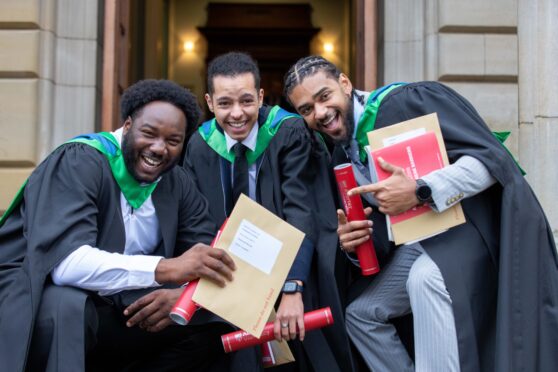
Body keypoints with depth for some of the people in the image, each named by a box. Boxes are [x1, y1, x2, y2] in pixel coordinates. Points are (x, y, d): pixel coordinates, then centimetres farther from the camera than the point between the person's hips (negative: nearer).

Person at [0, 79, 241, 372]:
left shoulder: (177, 183, 1)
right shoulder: (78, 162, -19)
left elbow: (207, 259, 0)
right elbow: (65, 261, -33)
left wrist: (184, 294, -25)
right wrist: (169, 268, -43)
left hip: (107, 307, 7)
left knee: (217, 322, -6)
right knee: (65, 308, -39)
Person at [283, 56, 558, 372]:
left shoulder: (405, 101, -18)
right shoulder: (343, 157, 6)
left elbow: (492, 157, -25)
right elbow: (381, 229, 11)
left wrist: (420, 192, -35)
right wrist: (352, 239, -12)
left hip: (474, 224, -8)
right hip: (420, 237, 9)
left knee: (425, 278, -36)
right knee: (361, 313, 8)